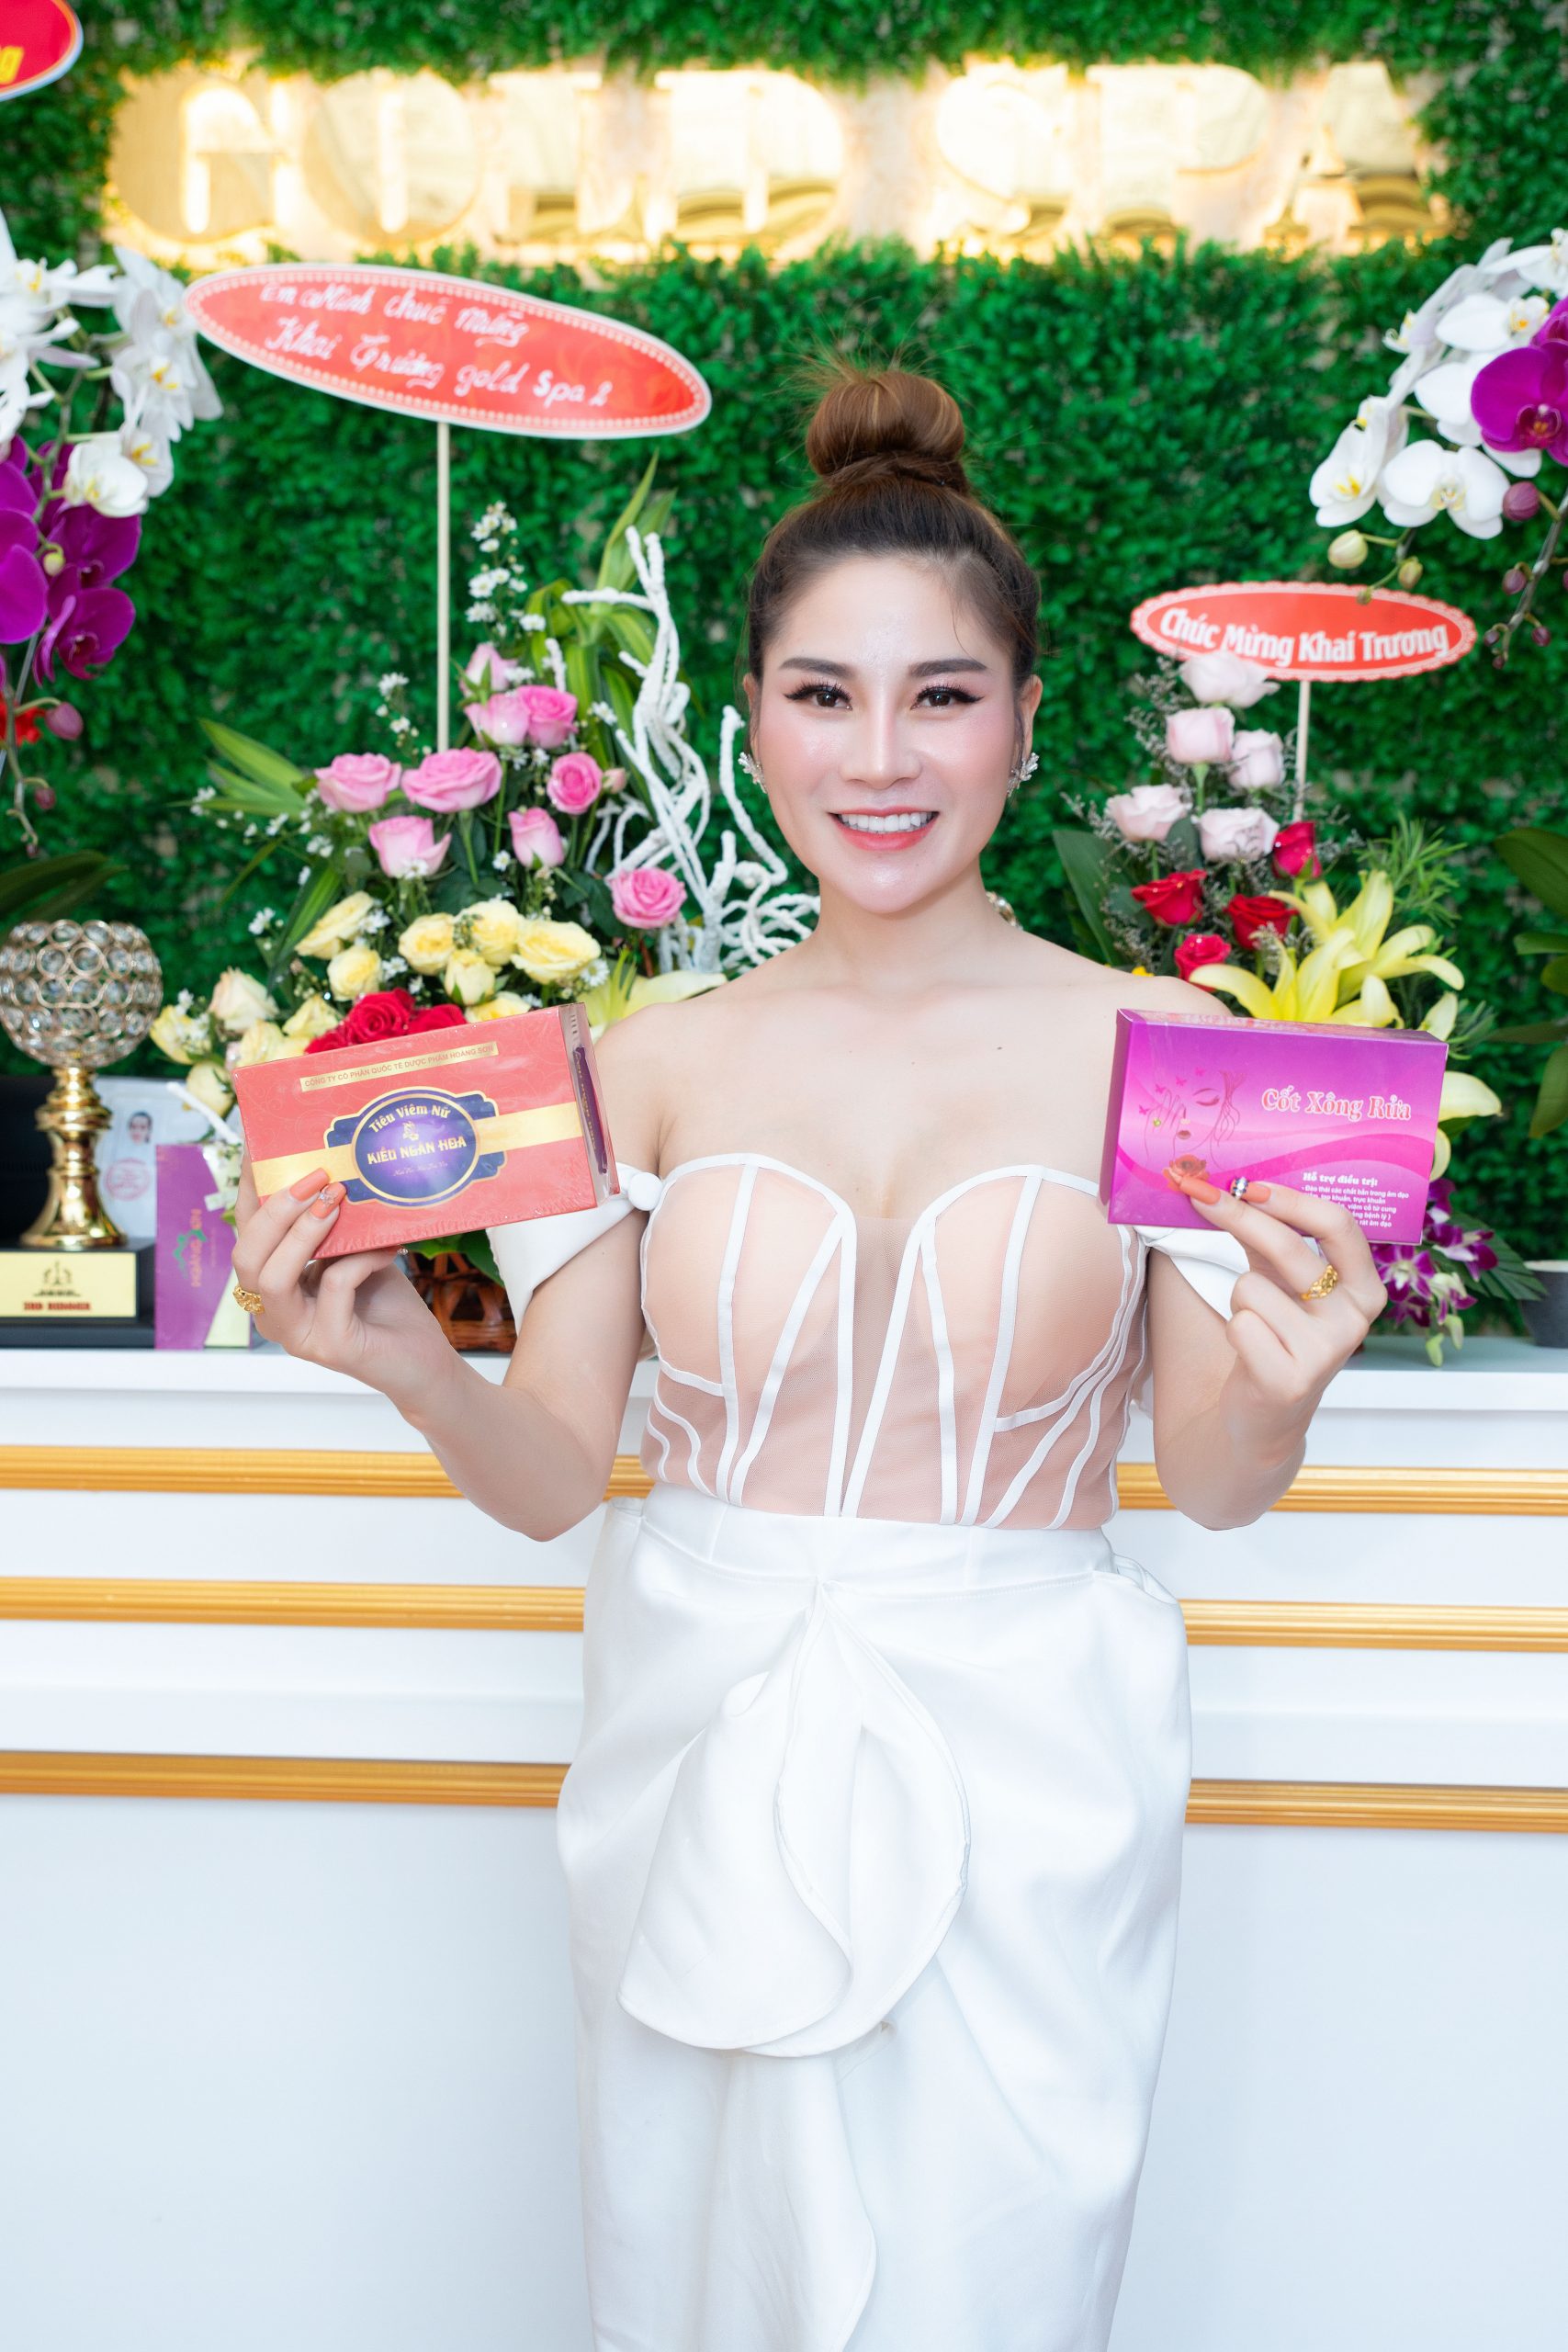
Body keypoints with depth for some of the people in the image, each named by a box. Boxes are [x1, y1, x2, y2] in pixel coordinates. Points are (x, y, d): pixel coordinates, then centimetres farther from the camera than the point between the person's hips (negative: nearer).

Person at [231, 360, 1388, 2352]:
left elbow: (1214, 1485, -2)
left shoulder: (1152, 1045, -7)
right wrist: (405, 1362, -18)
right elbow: (555, 1474, 0)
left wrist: (1281, 1389, -23)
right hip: (696, 1750, 2)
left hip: (1012, 1769, -2)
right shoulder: (656, 1064, -2)